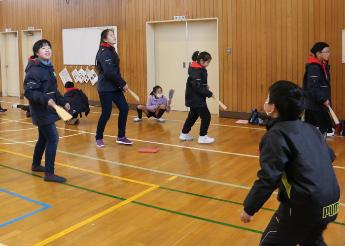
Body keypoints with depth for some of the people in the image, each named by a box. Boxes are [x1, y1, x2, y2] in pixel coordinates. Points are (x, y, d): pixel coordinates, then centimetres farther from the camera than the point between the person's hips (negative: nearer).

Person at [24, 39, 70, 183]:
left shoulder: (48, 67, 10)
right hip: (41, 111, -10)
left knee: (43, 138, 21)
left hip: (46, 110, 10)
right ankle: (49, 173, -5)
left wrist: (62, 102, 20)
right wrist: (46, 99, -34)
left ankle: (36, 165, 39)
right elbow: (29, 92, -24)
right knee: (53, 139, -11)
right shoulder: (34, 70, -18)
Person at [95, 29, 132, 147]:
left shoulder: (111, 50, 13)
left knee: (124, 108, 5)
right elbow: (109, 72, -23)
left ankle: (121, 137, 15)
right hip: (106, 88, -9)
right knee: (106, 113, -2)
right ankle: (99, 138, 17)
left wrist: (121, 83, 4)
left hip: (114, 87, 9)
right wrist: (123, 83, -16)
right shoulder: (104, 52, -15)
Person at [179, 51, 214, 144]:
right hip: (196, 98, -10)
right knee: (206, 116, -4)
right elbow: (197, 87, -26)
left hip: (194, 98, 10)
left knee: (193, 116, 20)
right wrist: (209, 93, -22)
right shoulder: (196, 71, -21)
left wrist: (205, 86, 3)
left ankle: (184, 134, 30)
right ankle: (202, 137, 4)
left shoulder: (198, 69, 8)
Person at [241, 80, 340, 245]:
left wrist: (249, 209, -11)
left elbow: (268, 179, -20)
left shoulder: (276, 135, -14)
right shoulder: (309, 129, 8)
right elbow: (329, 156, 21)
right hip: (330, 204, 8)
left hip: (303, 207, -7)